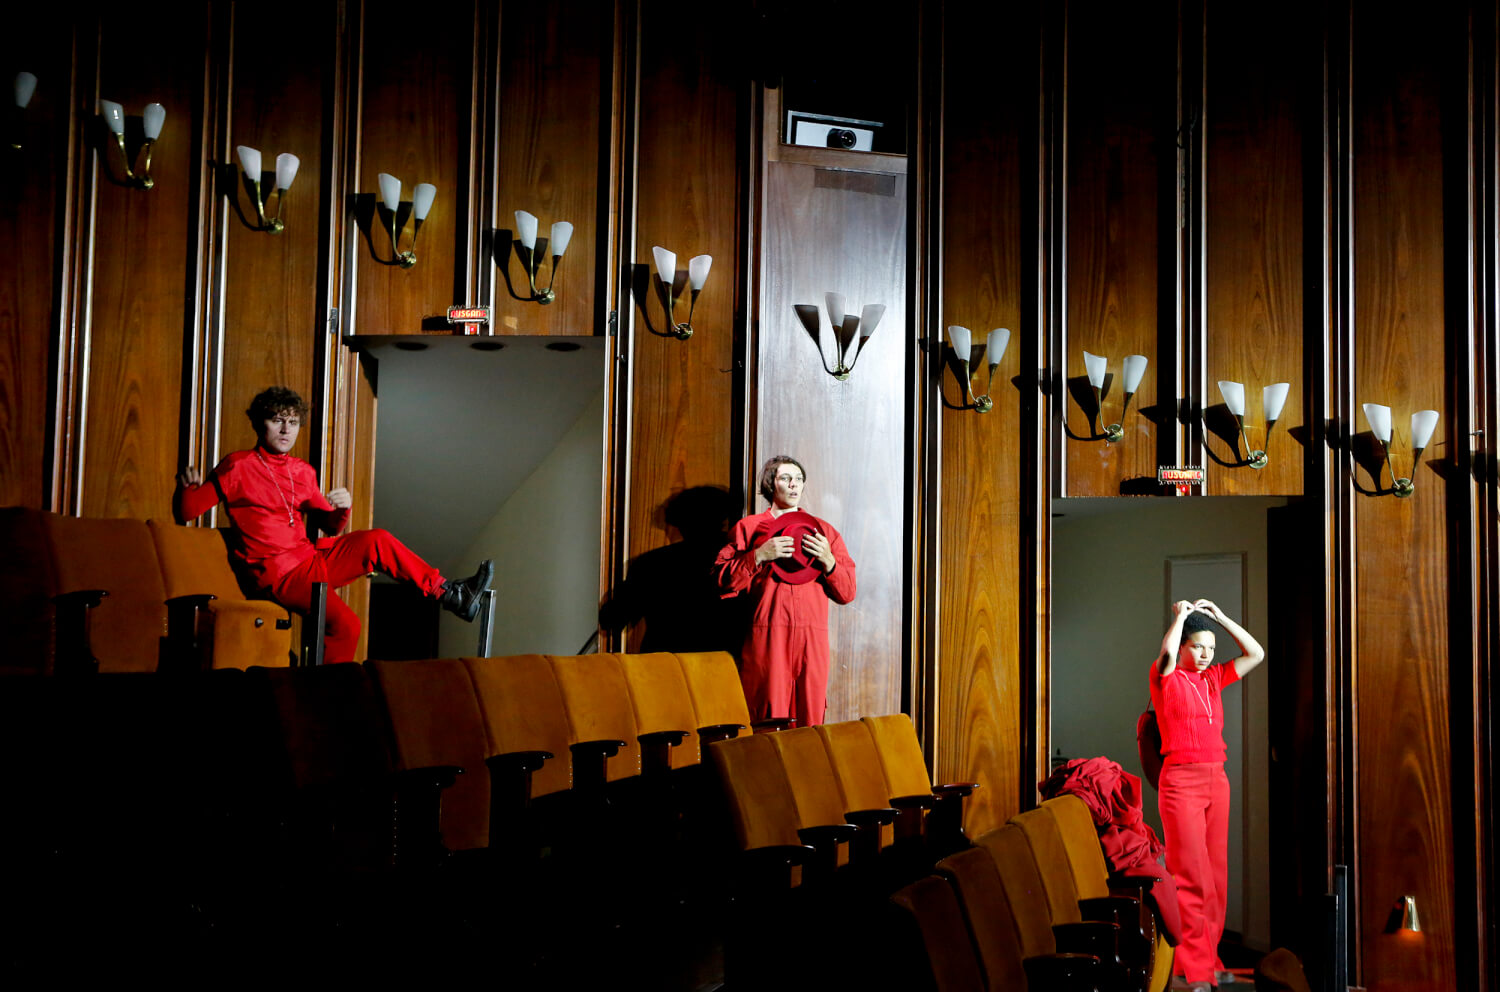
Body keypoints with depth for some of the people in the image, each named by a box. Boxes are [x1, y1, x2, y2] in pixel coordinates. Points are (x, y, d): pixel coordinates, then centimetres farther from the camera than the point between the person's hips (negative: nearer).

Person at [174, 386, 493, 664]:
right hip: (278, 574, -6)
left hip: (311, 558, 6)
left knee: (377, 541, -9)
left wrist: (342, 509, -5)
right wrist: (186, 487, -28)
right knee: (344, 623, -26)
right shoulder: (237, 467, -4)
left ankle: (448, 594, -2)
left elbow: (330, 527, 18)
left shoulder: (303, 472, 15)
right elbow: (186, 513, -5)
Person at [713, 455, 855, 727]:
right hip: (767, 636, -2)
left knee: (811, 722, -1)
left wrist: (828, 561, -5)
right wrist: (759, 556, -11)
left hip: (813, 639, 3)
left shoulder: (824, 531, 18)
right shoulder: (747, 528, 11)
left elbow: (847, 592, 13)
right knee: (768, 727, -8)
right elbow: (722, 582, -1)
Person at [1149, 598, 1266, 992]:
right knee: (1190, 875, -9)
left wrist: (1220, 616, 11)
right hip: (1182, 779, -6)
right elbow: (1166, 652, -23)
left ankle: (1208, 958, 14)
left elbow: (1256, 654, 16)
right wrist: (1181, 615, -6)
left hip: (1216, 781, 7)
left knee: (1216, 875, 7)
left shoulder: (1214, 679, 15)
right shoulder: (1167, 679, -1)